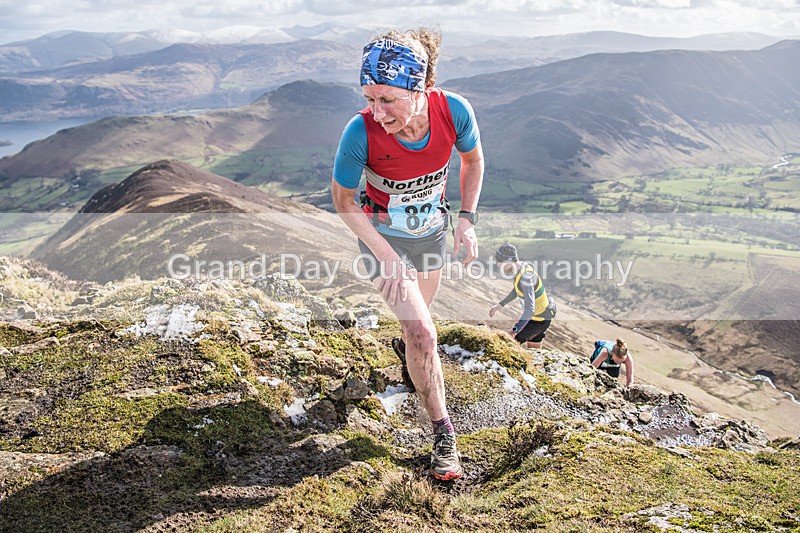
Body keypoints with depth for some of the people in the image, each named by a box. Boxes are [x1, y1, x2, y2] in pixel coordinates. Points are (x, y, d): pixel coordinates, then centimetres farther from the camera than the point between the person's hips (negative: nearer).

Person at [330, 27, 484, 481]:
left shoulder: (454, 110, -27)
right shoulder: (361, 132, -33)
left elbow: (473, 159, -4)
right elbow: (343, 199, -16)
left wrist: (467, 218, -10)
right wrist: (386, 257, -21)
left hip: (432, 230, 3)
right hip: (383, 235, -3)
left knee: (420, 314, 24)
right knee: (423, 332, -15)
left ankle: (406, 346, 61)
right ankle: (444, 435, 3)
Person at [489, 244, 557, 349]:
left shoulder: (525, 277, -35)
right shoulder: (523, 266, -6)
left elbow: (529, 309, -44)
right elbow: (516, 291, 14)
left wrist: (514, 331, -51)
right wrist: (500, 305, 11)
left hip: (539, 320, -9)